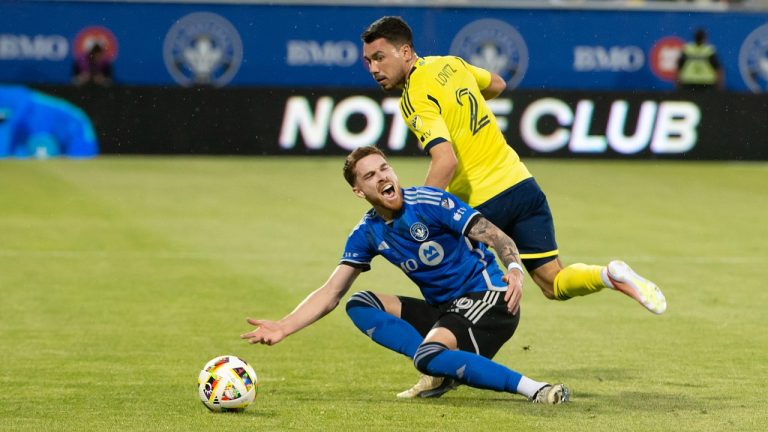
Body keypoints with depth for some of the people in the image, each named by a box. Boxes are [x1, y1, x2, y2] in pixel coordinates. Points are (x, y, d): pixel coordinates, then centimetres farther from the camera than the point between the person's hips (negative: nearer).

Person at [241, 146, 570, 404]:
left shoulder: (429, 202, -14)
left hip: (487, 300, -8)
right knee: (360, 305, 0)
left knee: (429, 355, -32)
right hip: (442, 310, 8)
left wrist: (514, 271, -38)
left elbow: (496, 237, -16)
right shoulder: (368, 233, 4)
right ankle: (440, 368, -15)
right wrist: (283, 328, -8)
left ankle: (534, 389, -30)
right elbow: (331, 294, 4)